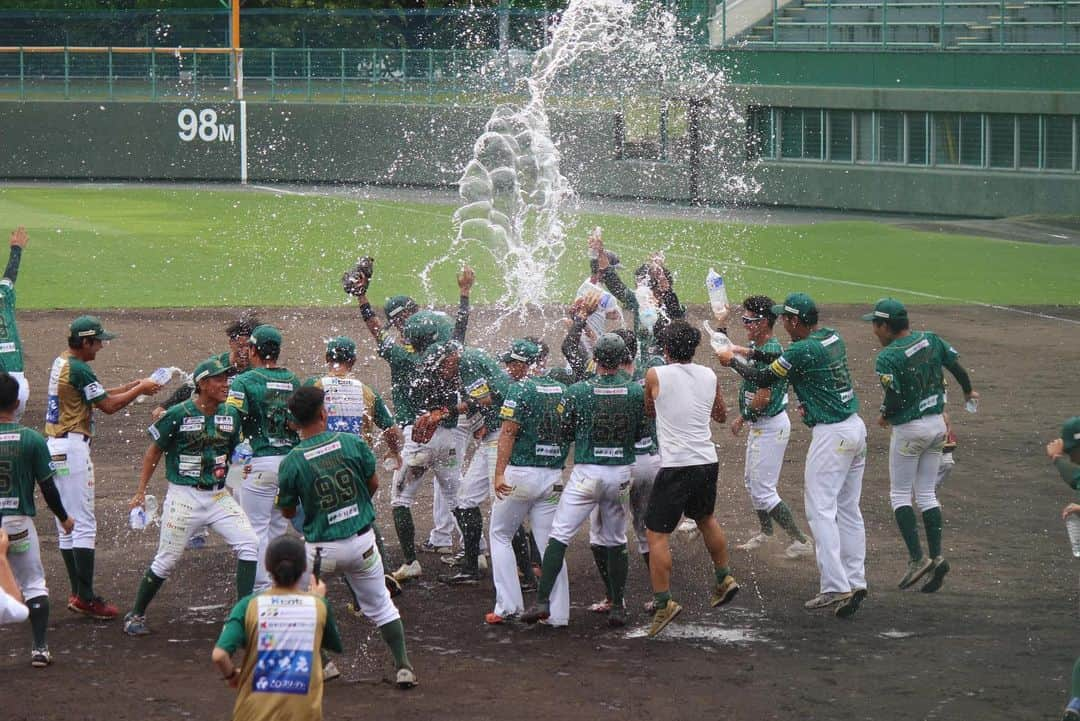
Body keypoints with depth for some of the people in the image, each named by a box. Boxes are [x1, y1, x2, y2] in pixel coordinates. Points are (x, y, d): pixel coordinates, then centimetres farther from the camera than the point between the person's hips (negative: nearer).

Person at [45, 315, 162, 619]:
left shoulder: (60, 363, 14)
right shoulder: (78, 369, -16)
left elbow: (98, 395, 21)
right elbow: (108, 405, -15)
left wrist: (133, 386, 15)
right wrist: (140, 389, -2)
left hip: (54, 446, 10)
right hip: (73, 448, -10)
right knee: (84, 524, -9)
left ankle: (77, 593, 16)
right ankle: (85, 597, -12)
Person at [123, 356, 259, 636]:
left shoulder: (231, 414, 3)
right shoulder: (179, 414, -11)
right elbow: (154, 451, -1)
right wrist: (141, 491, -1)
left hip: (218, 495, 4)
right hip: (184, 496, -4)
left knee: (249, 544, -11)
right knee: (166, 560, -1)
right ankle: (135, 615, 18)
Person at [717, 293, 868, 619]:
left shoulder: (802, 350, -17)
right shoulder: (833, 338, 9)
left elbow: (763, 380, -5)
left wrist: (732, 361, 11)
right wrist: (751, 353, 27)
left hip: (831, 434, -9)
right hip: (855, 427, 9)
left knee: (821, 510, -6)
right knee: (848, 510, 13)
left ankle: (835, 588, -12)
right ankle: (855, 582, 13)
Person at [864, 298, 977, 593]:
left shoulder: (887, 357, -18)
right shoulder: (930, 340, 1)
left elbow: (894, 399, -21)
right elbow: (956, 365, 8)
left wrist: (883, 417, 0)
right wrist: (968, 392, 27)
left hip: (908, 429, -6)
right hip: (938, 424, 6)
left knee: (900, 494, 5)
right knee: (927, 494, 12)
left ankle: (917, 558, -8)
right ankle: (936, 557, 1)